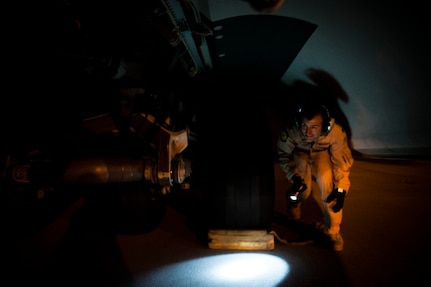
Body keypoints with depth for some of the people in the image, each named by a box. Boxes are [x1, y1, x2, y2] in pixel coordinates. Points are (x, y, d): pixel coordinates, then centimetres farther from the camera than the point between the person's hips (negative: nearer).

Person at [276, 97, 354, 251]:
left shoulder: (336, 133, -36)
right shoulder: (290, 131, -37)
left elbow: (342, 161, -21)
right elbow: (283, 155, -18)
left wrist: (341, 189, -28)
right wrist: (294, 177, -31)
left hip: (322, 153, 0)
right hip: (299, 153, 0)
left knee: (327, 181, -26)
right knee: (303, 190, -18)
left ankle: (331, 229, -3)